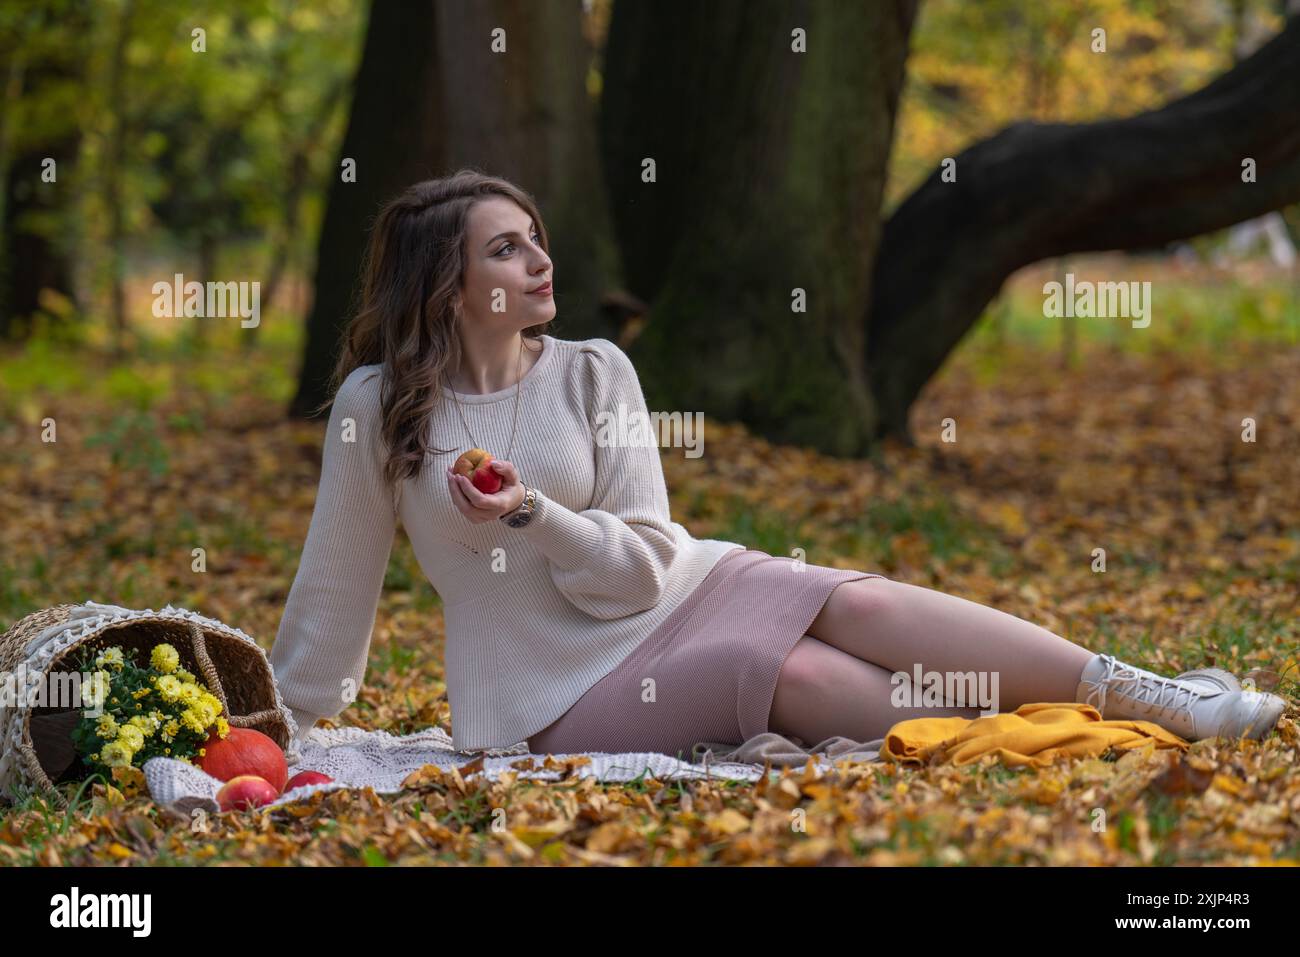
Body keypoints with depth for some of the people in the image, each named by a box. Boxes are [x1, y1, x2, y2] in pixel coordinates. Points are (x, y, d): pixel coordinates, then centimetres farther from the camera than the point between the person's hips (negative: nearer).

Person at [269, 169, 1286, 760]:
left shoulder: (593, 374, 0)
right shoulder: (378, 403, -8)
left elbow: (641, 562, -3)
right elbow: (336, 582, 2)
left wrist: (530, 514, -20)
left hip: (685, 587, 3)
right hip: (564, 678, -3)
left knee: (859, 603, -22)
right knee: (795, 674, -28)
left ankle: (1150, 695, -24)